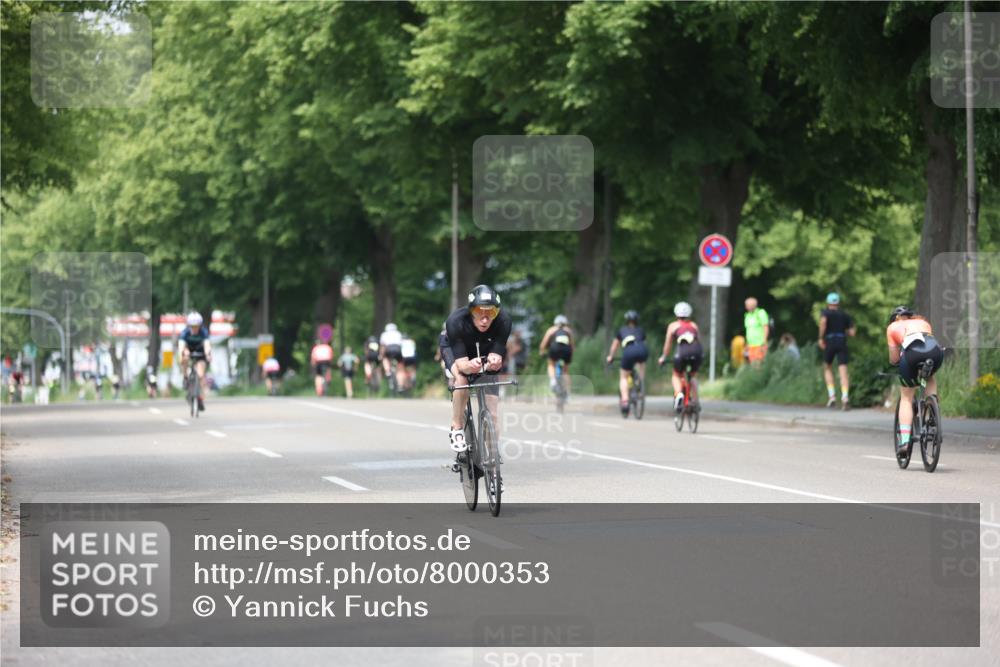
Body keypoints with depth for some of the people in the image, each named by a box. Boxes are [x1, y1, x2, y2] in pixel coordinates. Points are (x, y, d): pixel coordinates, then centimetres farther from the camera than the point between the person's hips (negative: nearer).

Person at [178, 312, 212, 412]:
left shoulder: (203, 332, -28)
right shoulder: (185, 332, -27)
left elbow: (207, 344, -42)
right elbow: (181, 345, -40)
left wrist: (208, 354, -61)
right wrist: (181, 355, -60)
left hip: (200, 353, -1)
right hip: (189, 350, 1)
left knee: (200, 375, -17)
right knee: (184, 357, -35)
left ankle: (201, 399, -8)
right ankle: (185, 379, -17)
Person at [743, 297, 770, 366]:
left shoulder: (761, 313, -8)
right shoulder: (747, 315, 14)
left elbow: (766, 328, -12)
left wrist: (764, 343, -18)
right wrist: (747, 345, 19)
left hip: (760, 345, -7)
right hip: (751, 346, 7)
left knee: (759, 364, -13)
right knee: (753, 365, 1)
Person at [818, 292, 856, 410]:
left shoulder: (826, 312, 6)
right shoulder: (845, 315, 16)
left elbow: (823, 321, -18)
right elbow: (852, 332, 9)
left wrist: (821, 338, -14)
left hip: (829, 342, -1)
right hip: (842, 342, 1)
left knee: (827, 369, 18)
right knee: (843, 371, -7)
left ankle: (831, 395, 3)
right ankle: (844, 397, -25)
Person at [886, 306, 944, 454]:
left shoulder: (893, 327, 28)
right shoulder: (923, 322, 37)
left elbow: (894, 359, 23)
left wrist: (893, 361, 45)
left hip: (913, 353, -3)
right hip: (935, 352, 3)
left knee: (906, 398, 14)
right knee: (930, 378, 38)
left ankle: (904, 441, 4)